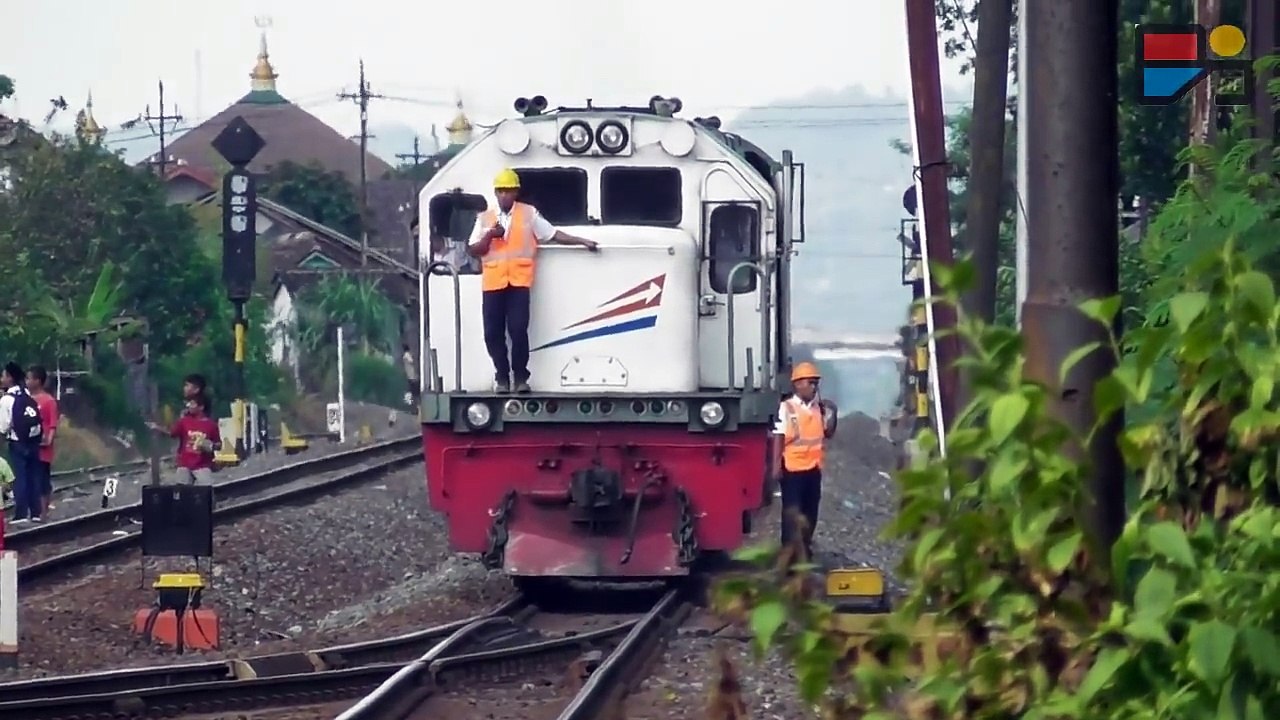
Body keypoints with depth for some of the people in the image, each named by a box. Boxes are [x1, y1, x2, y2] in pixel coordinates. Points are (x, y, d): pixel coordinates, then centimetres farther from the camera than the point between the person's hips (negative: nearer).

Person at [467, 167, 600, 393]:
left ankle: (521, 377, -1)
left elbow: (553, 234, 8)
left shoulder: (529, 214, 9)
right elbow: (473, 250, 10)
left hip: (519, 281, -2)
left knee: (518, 328, -12)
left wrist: (582, 242, 3)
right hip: (493, 282, 2)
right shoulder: (485, 218, 14)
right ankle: (501, 377, 12)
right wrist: (489, 236, -7)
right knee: (493, 332, 0)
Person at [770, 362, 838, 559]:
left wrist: (831, 413, 0)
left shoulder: (818, 407, 7)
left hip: (813, 467, 6)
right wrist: (777, 465, -16)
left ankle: (805, 548, 24)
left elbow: (828, 433, 15)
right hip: (792, 467, -6)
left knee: (810, 510, 12)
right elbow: (779, 437, -11)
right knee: (792, 511, -4)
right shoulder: (787, 408, -10)